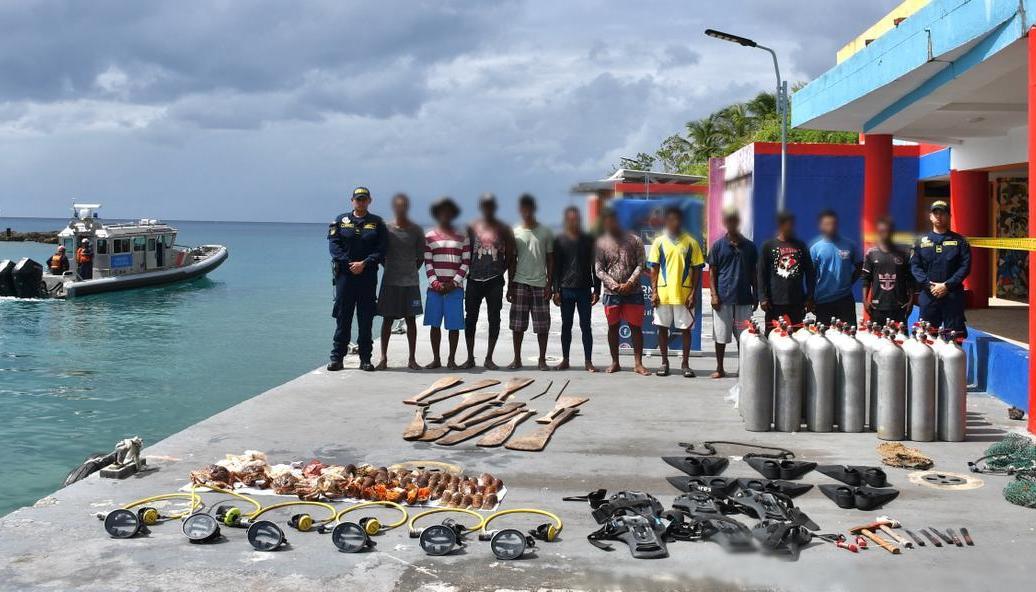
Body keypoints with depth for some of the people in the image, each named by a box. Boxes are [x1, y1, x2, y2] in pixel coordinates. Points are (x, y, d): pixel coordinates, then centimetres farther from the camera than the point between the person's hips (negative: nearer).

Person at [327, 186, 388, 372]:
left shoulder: (377, 223, 8)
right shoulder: (341, 220, 10)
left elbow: (381, 249, -1)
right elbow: (333, 244, 1)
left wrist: (364, 263, -13)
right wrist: (348, 263, -12)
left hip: (368, 275, 0)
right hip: (345, 274, 0)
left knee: (366, 318, 3)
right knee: (342, 317, 1)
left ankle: (365, 358, 9)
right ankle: (336, 357, 7)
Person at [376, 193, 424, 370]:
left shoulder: (416, 230, 2)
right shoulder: (386, 229, 0)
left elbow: (421, 257, 7)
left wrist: (411, 271, 3)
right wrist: (392, 269, 4)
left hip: (411, 282, 1)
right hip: (390, 282, 0)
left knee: (411, 319, 4)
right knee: (387, 319, 2)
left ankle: (412, 359, 9)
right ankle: (383, 357, 9)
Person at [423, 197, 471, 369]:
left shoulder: (462, 237, 8)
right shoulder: (429, 236, 8)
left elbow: (466, 263, 3)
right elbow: (427, 263, 3)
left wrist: (454, 283, -7)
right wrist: (435, 283, -9)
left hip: (455, 288, 0)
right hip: (434, 288, 1)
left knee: (454, 325, -1)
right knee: (435, 324, 3)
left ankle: (451, 359, 10)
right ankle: (436, 359, 13)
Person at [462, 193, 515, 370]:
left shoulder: (503, 229, 5)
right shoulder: (472, 228, 7)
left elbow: (510, 257, 6)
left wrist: (506, 277, 1)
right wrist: (467, 272, 2)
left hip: (495, 281, -1)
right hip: (474, 279, 1)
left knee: (494, 319, 1)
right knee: (470, 319, 2)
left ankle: (489, 358, 9)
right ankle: (470, 358, 11)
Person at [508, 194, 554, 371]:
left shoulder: (545, 232, 5)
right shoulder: (515, 233, 6)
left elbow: (550, 260, 6)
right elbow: (512, 261, 7)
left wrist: (549, 284, -2)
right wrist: (510, 286, 2)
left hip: (540, 284, 0)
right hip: (520, 283, 0)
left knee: (542, 325, 0)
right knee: (517, 324, 0)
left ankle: (542, 359, 9)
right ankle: (517, 359, 9)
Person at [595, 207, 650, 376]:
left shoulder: (634, 240, 1)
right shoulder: (601, 243, 1)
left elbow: (640, 264, -2)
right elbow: (598, 269, -2)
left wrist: (629, 283, -15)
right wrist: (615, 285, -12)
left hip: (633, 292, -1)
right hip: (611, 292, 1)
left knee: (636, 327, 0)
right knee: (613, 327, 7)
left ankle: (638, 363, 5)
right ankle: (615, 363, 17)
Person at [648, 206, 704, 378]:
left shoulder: (691, 242, 1)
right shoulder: (659, 242, 4)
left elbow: (697, 269, 2)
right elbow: (654, 268, 4)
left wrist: (693, 293, -5)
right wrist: (654, 291, -4)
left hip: (684, 294, -1)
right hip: (663, 293, 1)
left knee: (686, 329, 4)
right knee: (662, 328, 6)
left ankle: (685, 364, 14)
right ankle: (665, 363, 17)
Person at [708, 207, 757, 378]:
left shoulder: (749, 246, 7)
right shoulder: (718, 245, 2)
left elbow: (753, 272, 11)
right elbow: (712, 272, 2)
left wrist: (755, 296, 9)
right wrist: (714, 295, -7)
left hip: (744, 298, 2)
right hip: (723, 298, -1)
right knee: (721, 335, 3)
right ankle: (719, 368, 13)